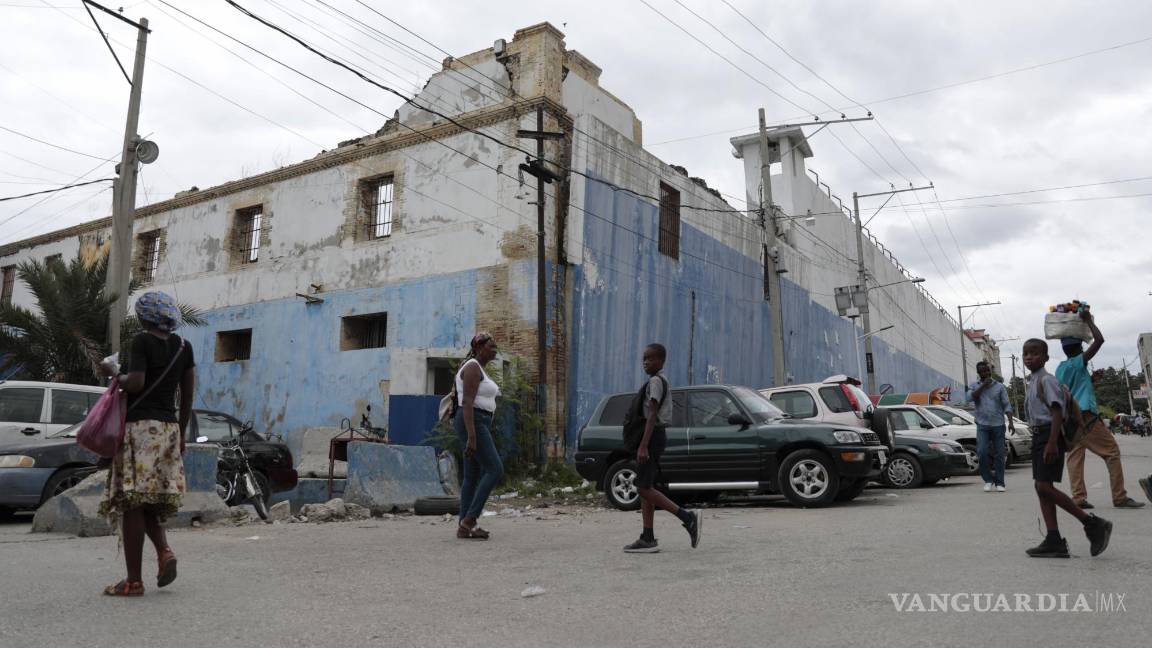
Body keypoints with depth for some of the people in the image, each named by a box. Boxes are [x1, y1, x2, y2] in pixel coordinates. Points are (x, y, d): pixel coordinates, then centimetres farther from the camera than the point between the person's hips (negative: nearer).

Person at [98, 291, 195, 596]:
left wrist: (113, 374, 3)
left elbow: (136, 383, -17)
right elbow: (188, 395, 12)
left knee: (130, 502, -3)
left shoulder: (142, 341, -6)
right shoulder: (183, 346, 11)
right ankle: (164, 551, -5)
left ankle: (134, 580, -2)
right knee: (150, 501, 16)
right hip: (169, 427, 6)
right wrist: (181, 434, 17)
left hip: (139, 426, -6)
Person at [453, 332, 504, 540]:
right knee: (495, 470, -12)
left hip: (478, 425, 11)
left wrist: (475, 436, 24)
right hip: (472, 425, -11)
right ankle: (469, 520, -10)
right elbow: (467, 403, -20)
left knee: (472, 477, 8)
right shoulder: (473, 368, -13)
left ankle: (464, 527, 9)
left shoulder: (479, 370, 20)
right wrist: (472, 437, -25)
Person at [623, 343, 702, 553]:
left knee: (644, 488, -11)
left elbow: (653, 415, -20)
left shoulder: (655, 381, -12)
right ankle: (648, 538, 9)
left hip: (653, 436, -10)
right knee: (645, 488, 8)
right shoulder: (661, 381, 19)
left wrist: (643, 446, -25)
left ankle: (688, 517, -10)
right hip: (657, 435, 10)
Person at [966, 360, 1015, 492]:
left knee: (999, 454, 1)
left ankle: (999, 483, 9)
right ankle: (988, 480, 4)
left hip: (998, 425, 0)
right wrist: (983, 385, -11)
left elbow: (1006, 405, 2)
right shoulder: (974, 386, 9)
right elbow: (970, 397, -11)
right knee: (981, 452, -13)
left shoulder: (999, 386, 6)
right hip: (982, 425, 0)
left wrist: (1011, 422, -8)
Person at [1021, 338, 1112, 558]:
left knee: (1045, 486, -14)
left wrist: (1052, 443, -25)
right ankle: (1054, 541, 6)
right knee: (1041, 487, 5)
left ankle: (1092, 523, -2)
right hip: (1038, 435, 9)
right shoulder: (1031, 383, 17)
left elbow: (1057, 412, -18)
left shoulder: (1046, 380, -10)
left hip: (1050, 434, -9)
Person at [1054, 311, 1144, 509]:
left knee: (1074, 456, 2)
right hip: (1085, 415, -7)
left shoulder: (1060, 368, 15)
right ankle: (1120, 497, -1)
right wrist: (1088, 320, 1)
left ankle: (1079, 498, -6)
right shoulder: (1079, 362, -4)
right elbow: (1099, 340, -9)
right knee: (1112, 451, 1)